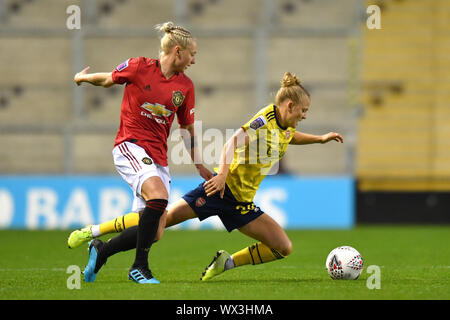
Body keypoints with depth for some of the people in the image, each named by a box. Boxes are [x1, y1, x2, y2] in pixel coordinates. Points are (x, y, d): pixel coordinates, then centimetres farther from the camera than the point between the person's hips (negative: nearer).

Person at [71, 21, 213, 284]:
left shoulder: (185, 85, 8)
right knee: (159, 194, -31)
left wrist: (199, 165, 21)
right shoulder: (138, 67, -6)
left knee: (155, 232, -2)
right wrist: (82, 78, 27)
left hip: (158, 156, 6)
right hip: (130, 146, -6)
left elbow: (187, 127, 19)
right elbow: (108, 80, 13)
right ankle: (139, 268, -20)